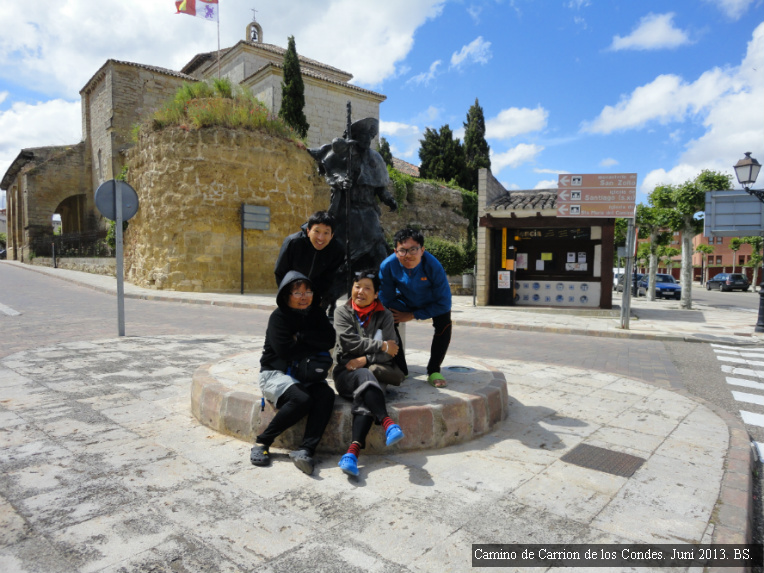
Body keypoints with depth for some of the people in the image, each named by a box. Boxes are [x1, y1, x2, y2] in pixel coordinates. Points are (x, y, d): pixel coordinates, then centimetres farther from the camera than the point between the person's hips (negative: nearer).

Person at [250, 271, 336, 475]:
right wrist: (315, 346, -11)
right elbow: (286, 351, -20)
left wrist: (301, 337, -14)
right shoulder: (278, 316, -7)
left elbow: (330, 340, -8)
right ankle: (262, 442, -14)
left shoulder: (316, 314, 8)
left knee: (327, 395, -25)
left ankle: (304, 450, -31)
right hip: (276, 372, -5)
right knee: (302, 399, -32)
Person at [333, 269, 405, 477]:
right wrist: (381, 346, -8)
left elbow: (390, 353, 2)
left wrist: (365, 360, -12)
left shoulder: (384, 316, 11)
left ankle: (353, 452, -48)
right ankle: (388, 423, -52)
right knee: (364, 376, -37)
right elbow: (349, 342, -7)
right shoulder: (342, 312, 9)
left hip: (375, 374, 1)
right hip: (346, 372, -1)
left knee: (367, 399, -33)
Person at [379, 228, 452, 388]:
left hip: (432, 303, -1)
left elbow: (444, 303, -28)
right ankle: (401, 369, -5)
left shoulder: (433, 266, -36)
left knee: (444, 322, -28)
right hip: (406, 302, 2)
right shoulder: (388, 265, -31)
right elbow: (386, 299, -15)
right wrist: (403, 311, -23)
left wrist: (413, 316, -26)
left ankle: (433, 371, -11)